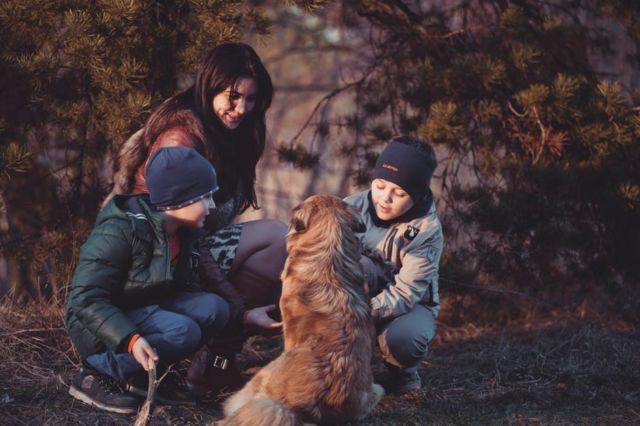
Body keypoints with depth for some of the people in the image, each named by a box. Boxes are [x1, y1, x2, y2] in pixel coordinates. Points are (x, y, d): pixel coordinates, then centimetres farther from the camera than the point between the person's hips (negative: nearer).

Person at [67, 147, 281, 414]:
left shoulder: (182, 234, 2)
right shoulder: (120, 231, -24)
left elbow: (188, 293, 11)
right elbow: (87, 299, -27)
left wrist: (243, 316, 1)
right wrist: (130, 339, -41)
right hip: (101, 328, -8)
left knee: (212, 308, -14)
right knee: (182, 331, -30)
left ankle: (146, 374, -3)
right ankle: (97, 373, -17)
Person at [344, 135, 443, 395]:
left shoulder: (427, 230, -21)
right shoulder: (353, 208, -13)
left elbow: (405, 293, -26)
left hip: (410, 305, -2)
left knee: (402, 339, -37)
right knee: (356, 265, -32)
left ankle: (402, 370, 2)